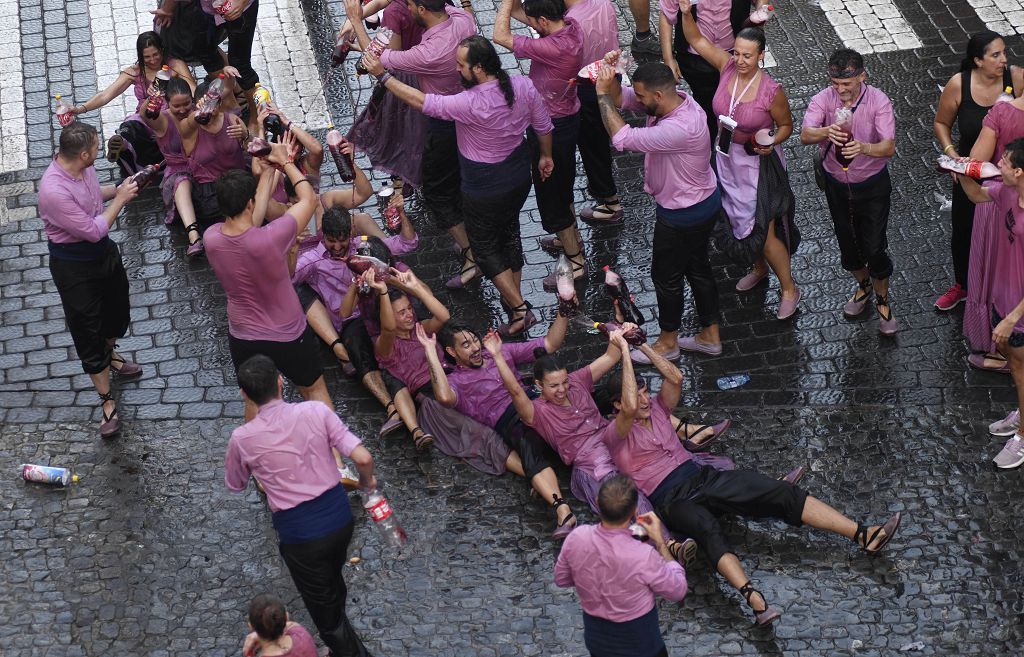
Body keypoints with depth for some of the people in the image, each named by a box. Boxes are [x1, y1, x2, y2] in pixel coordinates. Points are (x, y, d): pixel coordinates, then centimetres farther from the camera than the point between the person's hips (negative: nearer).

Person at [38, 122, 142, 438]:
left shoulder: (83, 167, -11)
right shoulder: (53, 190, -37)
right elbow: (94, 230, -29)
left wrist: (119, 189, -2)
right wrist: (120, 200, -20)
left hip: (103, 249, 8)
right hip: (73, 265, -8)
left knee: (117, 311, 27)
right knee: (87, 330, 5)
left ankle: (109, 355, 58)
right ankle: (107, 402, 17)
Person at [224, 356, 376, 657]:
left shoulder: (243, 439, -13)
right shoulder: (316, 411, -12)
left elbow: (235, 485, 8)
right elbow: (363, 458, -15)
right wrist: (367, 481, 8)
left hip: (299, 533, -4)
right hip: (339, 516, 4)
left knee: (322, 606, 19)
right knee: (334, 584, 34)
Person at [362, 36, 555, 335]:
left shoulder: (471, 104, -36)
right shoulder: (523, 85, -15)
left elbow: (422, 102, -28)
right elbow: (544, 125, 1)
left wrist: (382, 75, -21)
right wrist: (546, 155, 21)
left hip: (485, 192, -7)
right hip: (520, 178, 7)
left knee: (485, 247, 14)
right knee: (509, 233, 27)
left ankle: (519, 310, 15)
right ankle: (514, 298, 43)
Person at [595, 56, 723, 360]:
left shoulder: (679, 129, -39)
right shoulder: (678, 100, -9)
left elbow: (623, 138, -39)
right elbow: (620, 98, -2)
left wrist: (602, 94, -33)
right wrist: (610, 75, -23)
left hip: (683, 215, -9)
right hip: (704, 202, 9)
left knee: (666, 277, 13)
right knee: (697, 267, 24)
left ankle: (668, 342, 34)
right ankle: (710, 336, 40)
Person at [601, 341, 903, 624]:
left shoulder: (657, 409, 18)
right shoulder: (614, 434, -3)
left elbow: (675, 378, 1)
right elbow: (630, 407, -24)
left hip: (701, 476, 7)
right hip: (671, 501, -7)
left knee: (780, 492, -12)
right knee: (708, 527, -42)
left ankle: (864, 535, -20)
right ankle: (755, 600, -63)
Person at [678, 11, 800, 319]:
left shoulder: (771, 91, -25)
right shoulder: (727, 66, -13)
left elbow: (786, 126, -8)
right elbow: (696, 40, -5)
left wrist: (772, 142, -28)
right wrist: (686, 12, -22)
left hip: (757, 164, -6)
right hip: (727, 159, 6)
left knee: (763, 232, -1)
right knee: (738, 222, 23)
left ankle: (789, 289, 18)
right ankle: (759, 269, 49)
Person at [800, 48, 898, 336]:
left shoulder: (878, 101, -20)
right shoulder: (823, 99, -15)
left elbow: (889, 147, -29)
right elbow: (805, 135, -30)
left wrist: (864, 148, -50)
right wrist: (827, 132, -52)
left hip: (873, 185, -3)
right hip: (837, 185, 3)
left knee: (875, 247, -1)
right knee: (848, 243, 18)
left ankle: (882, 301, 22)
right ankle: (863, 285, 45)